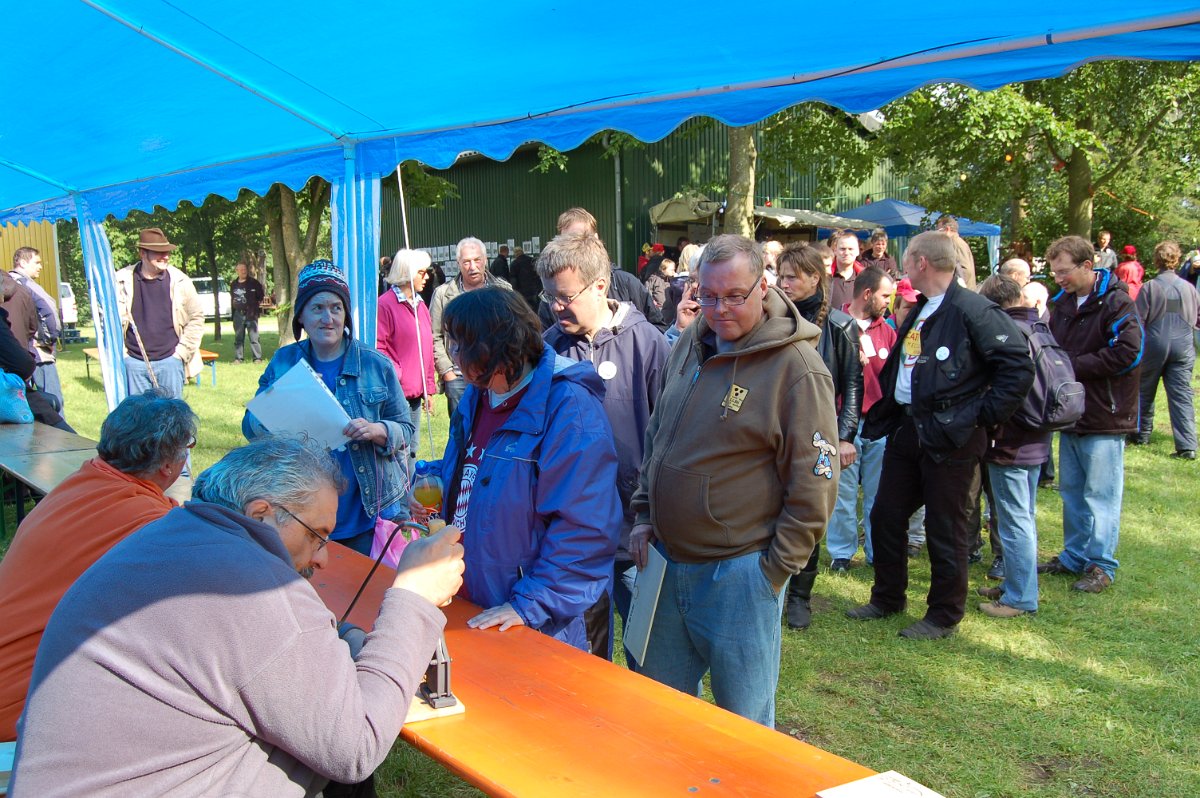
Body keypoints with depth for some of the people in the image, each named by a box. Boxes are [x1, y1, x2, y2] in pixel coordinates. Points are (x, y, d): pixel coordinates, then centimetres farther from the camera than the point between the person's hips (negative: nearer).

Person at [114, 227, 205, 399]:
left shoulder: (180, 281, -1)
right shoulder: (122, 281, -3)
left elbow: (196, 318, 5)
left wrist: (182, 351, 0)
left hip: (170, 361, 0)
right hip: (134, 362, 0)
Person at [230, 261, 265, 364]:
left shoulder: (254, 283, -1)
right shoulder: (234, 284, 11)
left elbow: (261, 296, 5)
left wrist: (256, 305, 3)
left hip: (251, 314, -4)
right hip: (238, 314, 4)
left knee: (254, 337, -7)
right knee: (238, 338, 7)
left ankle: (257, 358, -5)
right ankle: (238, 358, 12)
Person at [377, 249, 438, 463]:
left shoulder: (420, 305, 16)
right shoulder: (385, 304, -11)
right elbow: (378, 349, -15)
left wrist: (429, 388, 18)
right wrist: (396, 376, -18)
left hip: (415, 394, 8)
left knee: (411, 450, 15)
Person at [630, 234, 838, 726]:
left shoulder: (796, 367, -15)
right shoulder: (690, 345, 6)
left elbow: (814, 486, -13)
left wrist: (774, 569, -12)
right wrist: (644, 514, 10)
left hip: (739, 571, -6)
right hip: (667, 562, 6)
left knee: (744, 723, 10)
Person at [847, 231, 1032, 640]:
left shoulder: (972, 310, -16)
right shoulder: (919, 311, 13)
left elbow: (1019, 366, -19)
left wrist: (982, 415, -16)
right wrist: (884, 414, 15)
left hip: (950, 435, -9)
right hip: (906, 429, 9)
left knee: (945, 530, 3)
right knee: (885, 516, 16)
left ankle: (943, 616, 19)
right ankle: (887, 598, 33)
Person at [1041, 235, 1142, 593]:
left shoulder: (1116, 303, -13)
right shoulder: (1062, 304, 10)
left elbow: (1128, 352, -23)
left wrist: (1073, 366, -18)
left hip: (1104, 417, -7)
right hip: (1071, 413, 8)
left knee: (1100, 495, 0)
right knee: (1072, 491, 15)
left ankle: (1101, 565, 11)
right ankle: (1074, 556, 26)